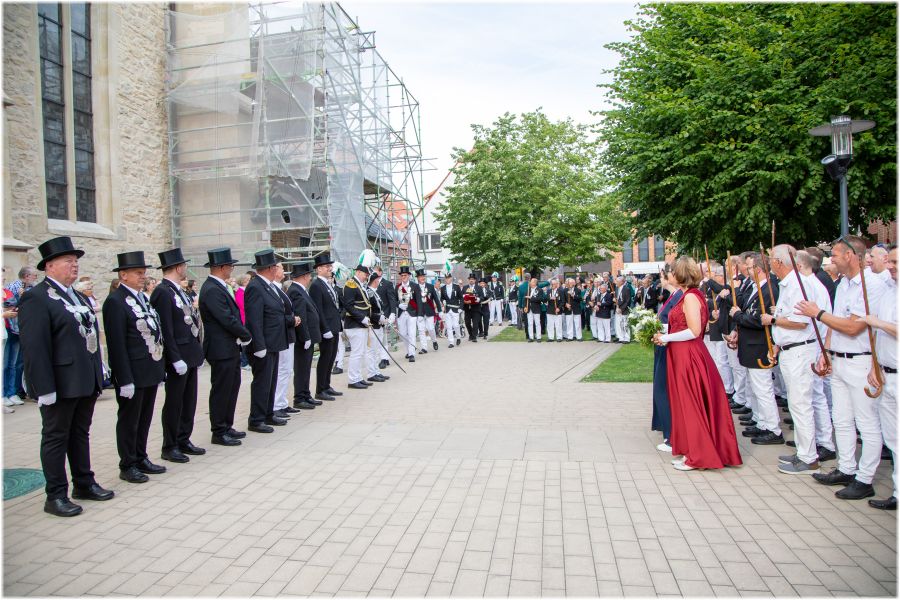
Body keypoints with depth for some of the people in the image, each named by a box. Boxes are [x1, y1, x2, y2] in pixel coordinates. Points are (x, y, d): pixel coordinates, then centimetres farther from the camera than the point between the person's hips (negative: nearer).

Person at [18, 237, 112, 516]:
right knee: (56, 438, 5)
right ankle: (56, 496, 16)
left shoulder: (78, 296, 15)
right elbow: (34, 347, -18)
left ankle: (84, 483, 29)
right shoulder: (36, 298, -13)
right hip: (60, 384, -8)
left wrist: (98, 375, 15)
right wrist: (45, 388, -21)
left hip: (85, 382, 8)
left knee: (80, 433, 18)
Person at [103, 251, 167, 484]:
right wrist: (125, 379, -19)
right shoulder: (115, 301, -14)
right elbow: (117, 344, -17)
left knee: (144, 418, 17)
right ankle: (127, 466, 17)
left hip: (150, 371, 8)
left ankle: (141, 459, 29)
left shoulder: (142, 298, 13)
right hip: (133, 374, -8)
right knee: (129, 420, 5)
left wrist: (159, 368, 14)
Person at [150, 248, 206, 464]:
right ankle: (170, 447, 14)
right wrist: (176, 359, -20)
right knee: (174, 403, 2)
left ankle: (184, 441, 26)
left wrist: (198, 352, 14)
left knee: (189, 401, 15)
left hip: (190, 355, 9)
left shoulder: (178, 291, 13)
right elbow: (166, 330, -19)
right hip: (178, 357, -9)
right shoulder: (162, 292, -15)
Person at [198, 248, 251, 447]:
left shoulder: (219, 287, 12)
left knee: (232, 387, 17)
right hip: (222, 350, -10)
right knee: (221, 391, 0)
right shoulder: (212, 290, -20)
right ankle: (219, 432, 11)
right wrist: (246, 336, -10)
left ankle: (227, 427, 27)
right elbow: (228, 320, -22)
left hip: (231, 348, 10)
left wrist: (242, 337, 3)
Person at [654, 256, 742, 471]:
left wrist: (666, 338, -14)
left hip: (689, 357, -9)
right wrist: (665, 336, 10)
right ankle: (693, 451, 26)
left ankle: (697, 457, 10)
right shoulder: (688, 295, 12)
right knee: (688, 404, 15)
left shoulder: (690, 297, -16)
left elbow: (694, 331, -22)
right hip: (683, 356, 9)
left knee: (691, 405, 0)